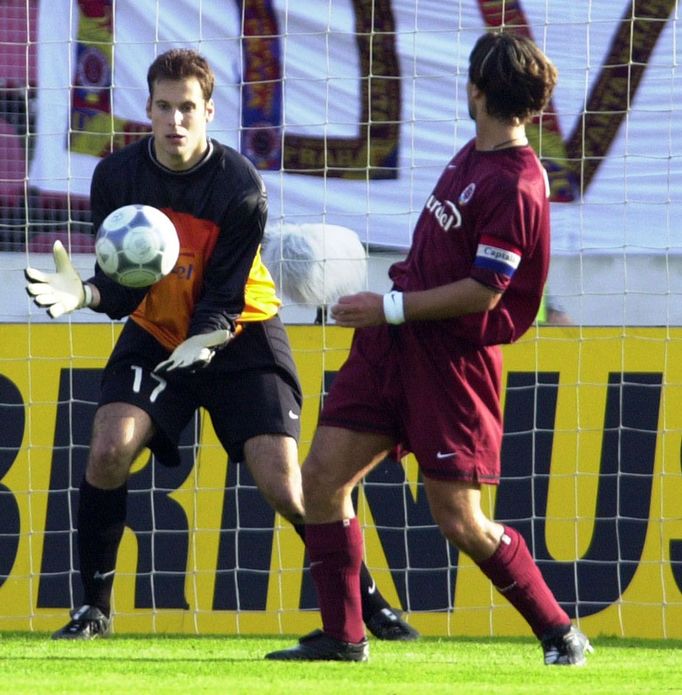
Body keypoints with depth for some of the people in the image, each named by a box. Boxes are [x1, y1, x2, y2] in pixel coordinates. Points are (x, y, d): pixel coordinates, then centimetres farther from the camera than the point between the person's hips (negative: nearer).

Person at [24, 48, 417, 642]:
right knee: (108, 452, -19)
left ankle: (369, 600, 7)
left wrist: (202, 343, -41)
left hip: (240, 338, -3)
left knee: (283, 486, -12)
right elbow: (124, 282, -11)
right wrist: (85, 293, -34)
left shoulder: (240, 186, -21)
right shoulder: (117, 177, -12)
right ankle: (95, 607, -4)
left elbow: (225, 296, -20)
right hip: (156, 332, 3)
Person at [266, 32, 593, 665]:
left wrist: (389, 308, -16)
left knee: (458, 519, -7)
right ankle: (342, 637, 9)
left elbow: (481, 293, -21)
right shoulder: (473, 156, 9)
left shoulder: (514, 186, -19)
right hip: (394, 345, 9)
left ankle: (561, 635, 10)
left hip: (452, 359, -9)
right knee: (322, 475, 1)